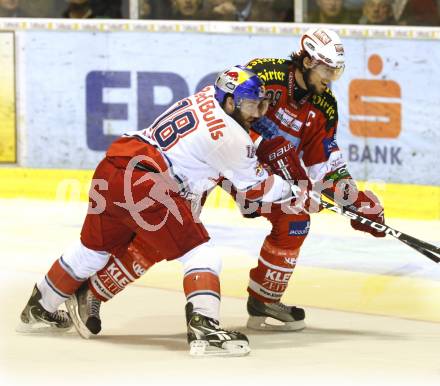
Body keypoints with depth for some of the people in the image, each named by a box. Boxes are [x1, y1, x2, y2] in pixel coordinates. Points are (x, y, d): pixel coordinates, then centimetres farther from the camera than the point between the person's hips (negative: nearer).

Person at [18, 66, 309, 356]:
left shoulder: (205, 99, 13)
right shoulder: (230, 135, -10)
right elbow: (254, 187, 3)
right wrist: (292, 192, 15)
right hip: (146, 188, -9)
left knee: (95, 248, 27)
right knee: (200, 254, -6)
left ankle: (38, 310, 44)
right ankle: (204, 328, -23)